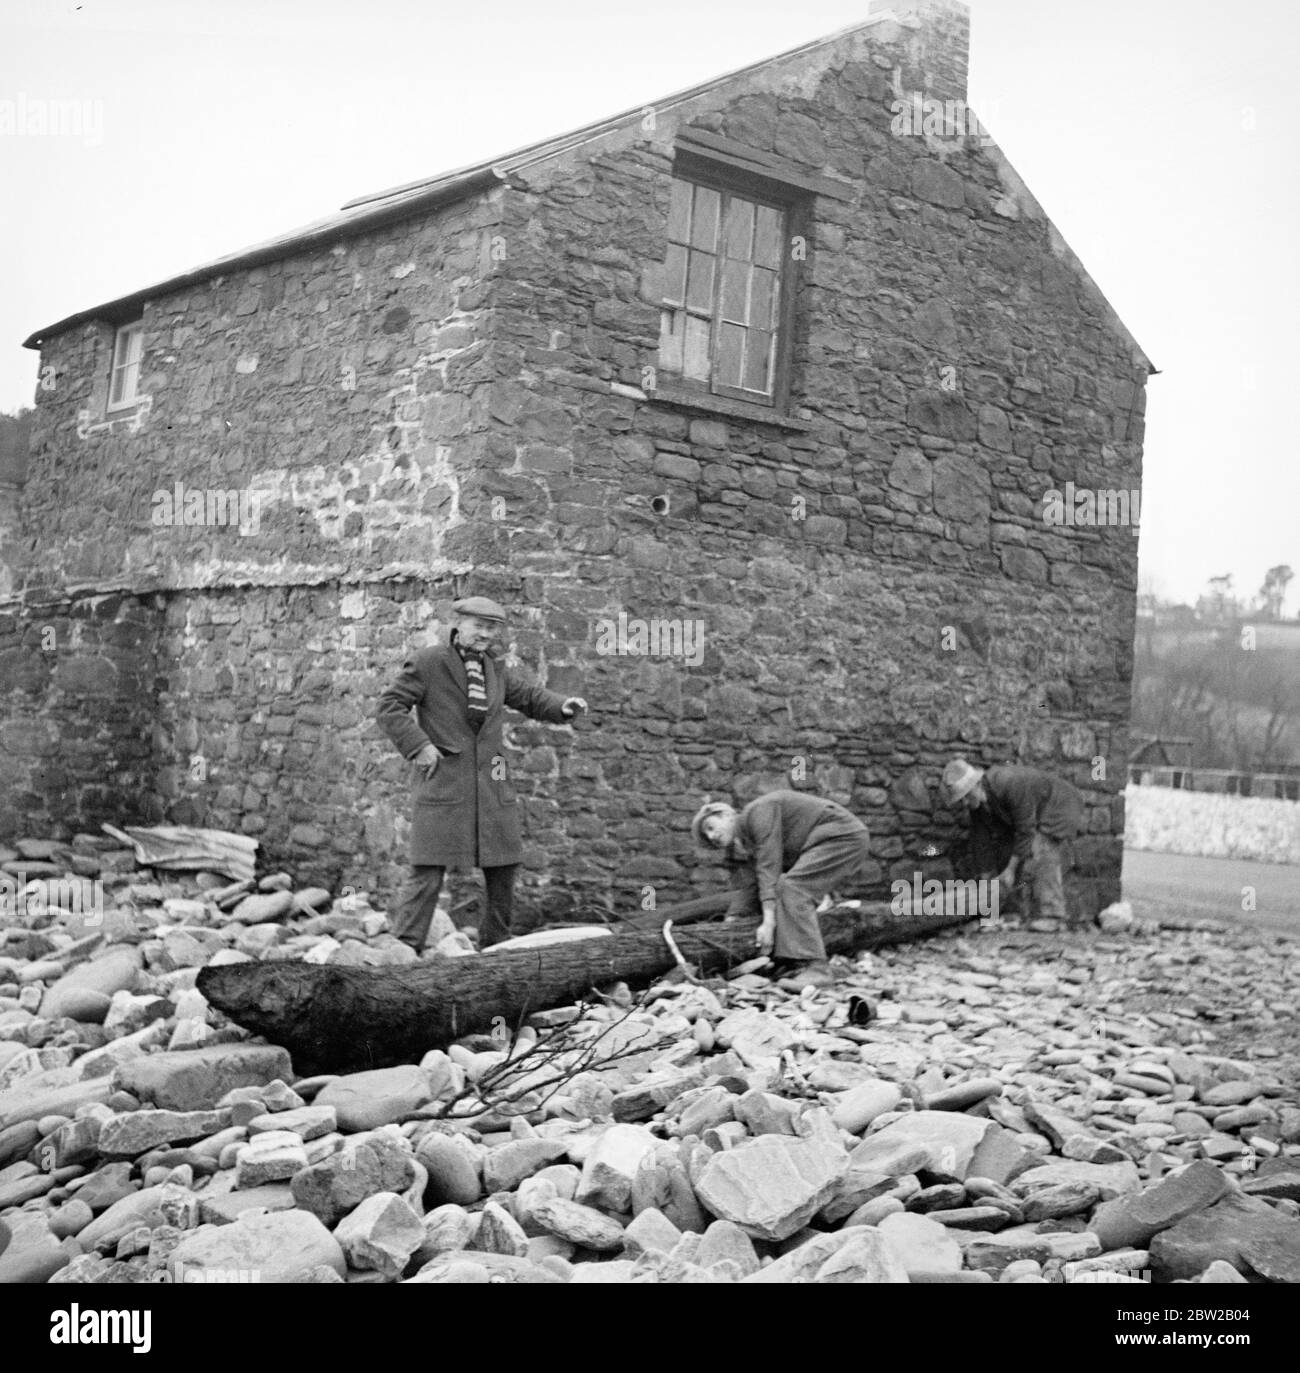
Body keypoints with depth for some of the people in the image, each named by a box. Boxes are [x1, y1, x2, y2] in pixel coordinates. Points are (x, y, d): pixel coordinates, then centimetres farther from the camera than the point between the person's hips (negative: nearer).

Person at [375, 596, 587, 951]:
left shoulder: (495, 665, 14)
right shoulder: (427, 663, -4)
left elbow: (527, 696, 24)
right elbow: (388, 708, -4)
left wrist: (561, 706, 4)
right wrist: (418, 745, -15)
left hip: (492, 784, 6)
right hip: (443, 780, -6)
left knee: (503, 869, 10)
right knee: (429, 871, -10)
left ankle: (495, 947, 24)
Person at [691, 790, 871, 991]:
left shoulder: (759, 812, -16)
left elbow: (769, 867, -24)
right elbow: (746, 890, -1)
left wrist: (769, 921, -30)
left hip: (843, 834, -10)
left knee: (791, 887, -22)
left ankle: (814, 968, -29)